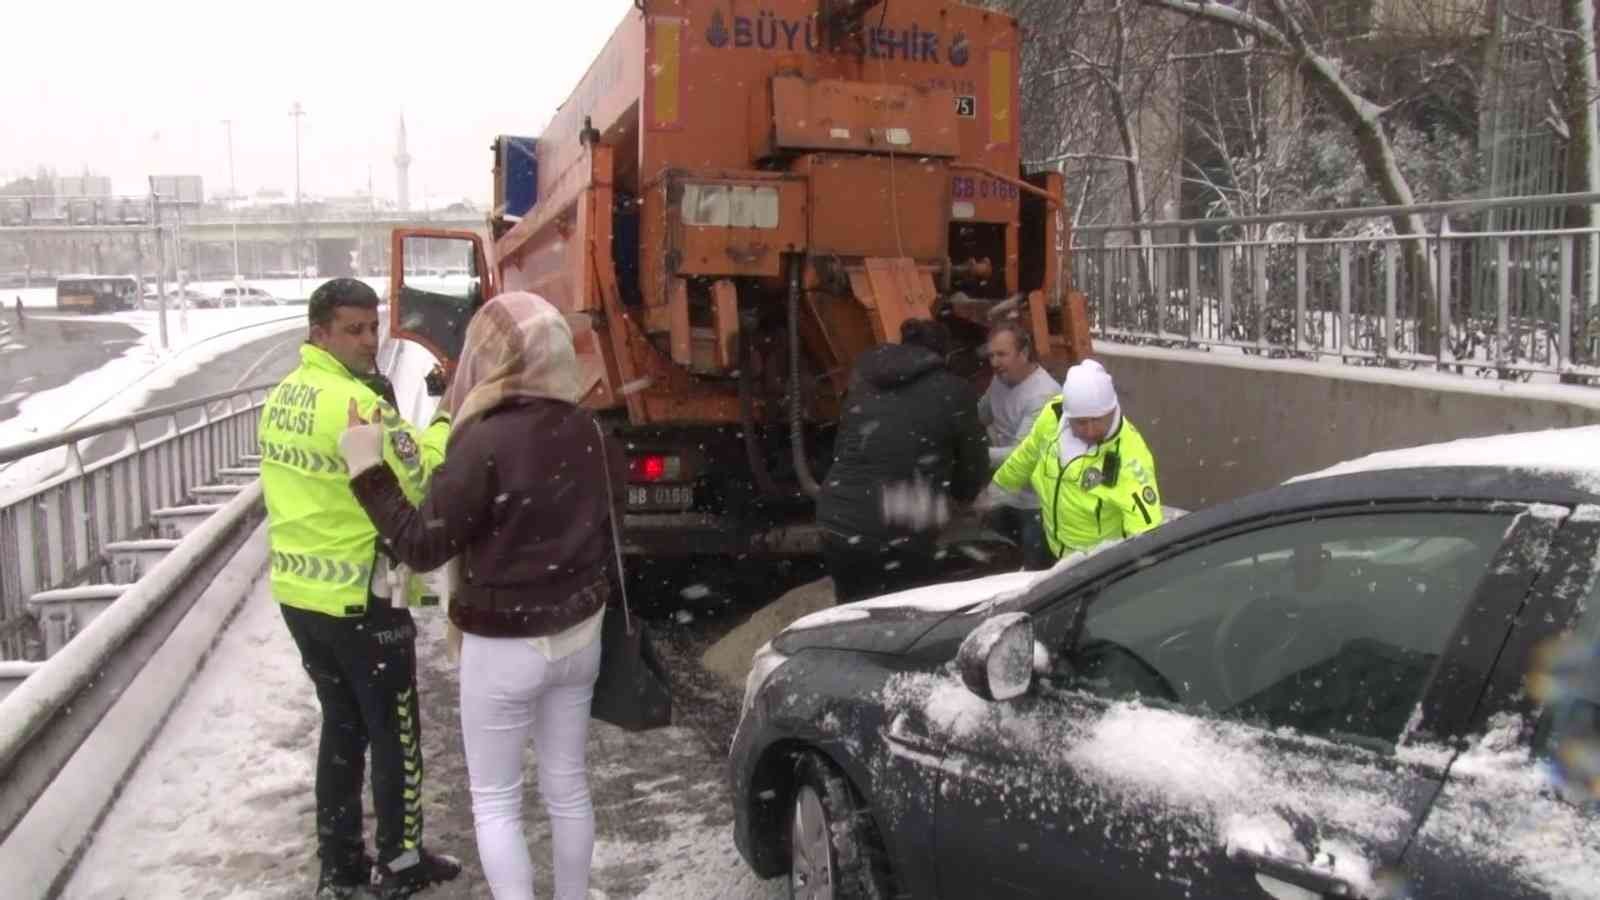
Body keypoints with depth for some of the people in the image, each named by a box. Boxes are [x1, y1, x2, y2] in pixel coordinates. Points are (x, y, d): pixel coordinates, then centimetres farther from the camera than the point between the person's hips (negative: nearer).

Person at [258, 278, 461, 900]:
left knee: (342, 726, 20)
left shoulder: (282, 396, 7)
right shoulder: (357, 403, -21)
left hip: (299, 593, 8)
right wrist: (447, 424, -8)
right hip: (361, 601, -8)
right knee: (395, 735, 9)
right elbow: (421, 483, -21)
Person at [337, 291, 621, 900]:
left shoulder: (486, 443, -22)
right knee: (568, 787, 19)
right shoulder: (588, 432, -2)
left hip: (505, 647, -6)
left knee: (494, 802, 11)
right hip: (579, 636, 6)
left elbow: (423, 545, -17)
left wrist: (367, 467, -10)